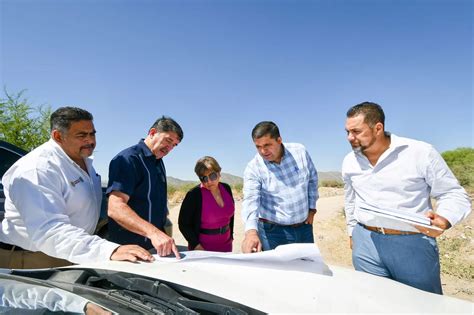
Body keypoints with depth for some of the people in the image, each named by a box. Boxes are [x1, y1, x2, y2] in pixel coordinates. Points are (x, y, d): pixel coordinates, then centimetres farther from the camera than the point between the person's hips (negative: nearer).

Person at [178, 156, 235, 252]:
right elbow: (184, 224, -13)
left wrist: (230, 235, 11)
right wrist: (197, 246, -18)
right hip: (203, 248, -4)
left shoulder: (226, 188, -2)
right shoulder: (194, 195, -17)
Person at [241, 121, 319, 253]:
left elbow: (312, 179, 8)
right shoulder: (253, 168, -15)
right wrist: (251, 231, -43)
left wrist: (312, 208, 8)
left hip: (304, 227, 3)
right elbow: (251, 200, -27)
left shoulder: (300, 151, -6)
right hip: (273, 231, -3)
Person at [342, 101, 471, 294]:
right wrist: (352, 232, 19)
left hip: (413, 244, -2)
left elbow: (454, 194, -3)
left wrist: (443, 220, -23)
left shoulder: (420, 152, -10)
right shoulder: (349, 162, 4)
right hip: (365, 243, 3)